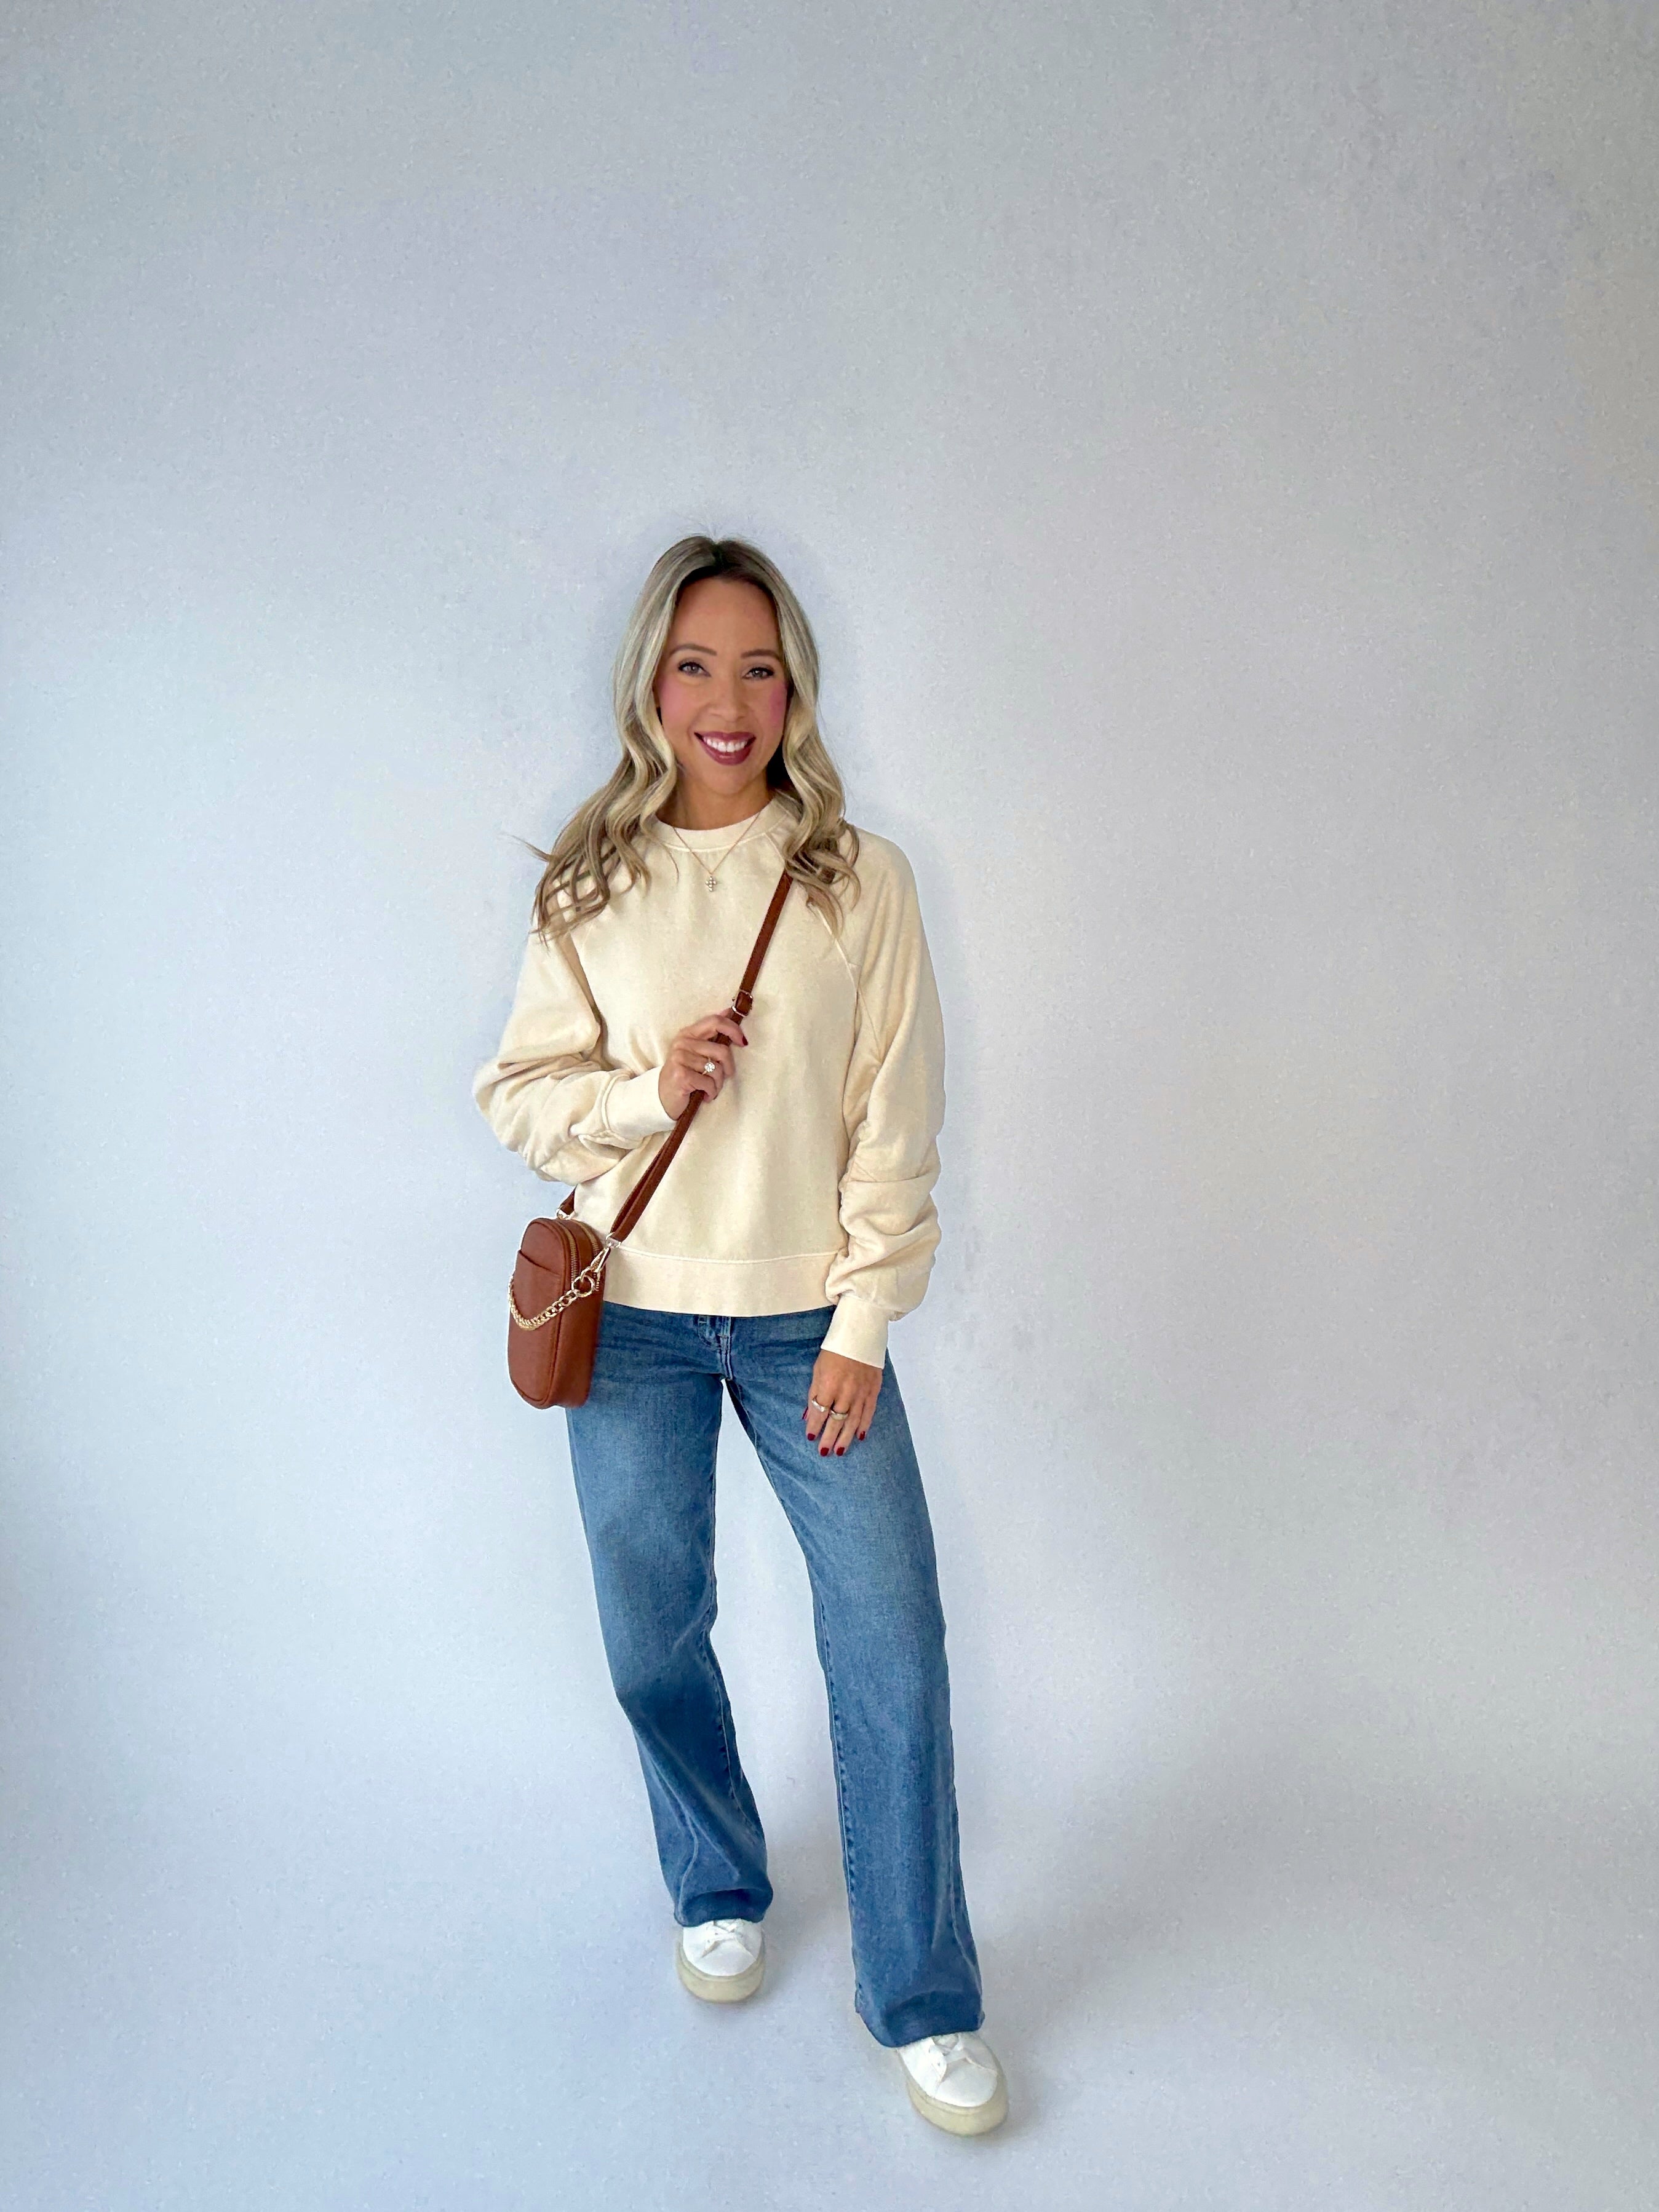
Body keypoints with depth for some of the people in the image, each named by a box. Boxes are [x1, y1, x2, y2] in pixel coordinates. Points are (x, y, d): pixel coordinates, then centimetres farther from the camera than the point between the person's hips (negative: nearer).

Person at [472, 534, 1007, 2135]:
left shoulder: (861, 879, -3)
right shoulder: (588, 890, 0)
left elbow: (896, 1122, -4)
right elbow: (516, 1092, 5)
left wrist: (863, 1326, -7)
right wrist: (645, 1090, -14)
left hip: (807, 1319, -1)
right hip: (635, 1317, 2)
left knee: (893, 1643, 0)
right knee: (653, 1638, 14)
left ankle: (924, 2003, 21)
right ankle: (718, 1893, 43)